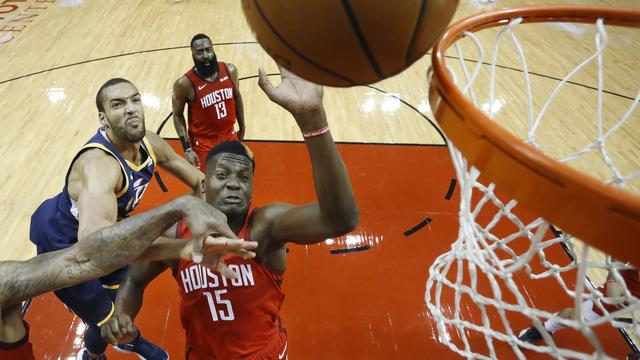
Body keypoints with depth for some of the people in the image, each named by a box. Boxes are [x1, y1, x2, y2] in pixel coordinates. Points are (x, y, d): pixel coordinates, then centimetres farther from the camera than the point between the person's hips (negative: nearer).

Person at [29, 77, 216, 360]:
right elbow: (92, 236, -61)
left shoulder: (149, 143, -16)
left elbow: (199, 180, 0)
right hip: (63, 246, -7)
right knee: (106, 323, 5)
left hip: (102, 228, 7)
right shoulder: (98, 163, -41)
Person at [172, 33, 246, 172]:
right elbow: (177, 115, -8)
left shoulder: (229, 71, -10)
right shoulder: (185, 83, -21)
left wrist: (242, 127, 15)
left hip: (229, 135, 4)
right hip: (203, 143, -4)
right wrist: (187, 148, -14)